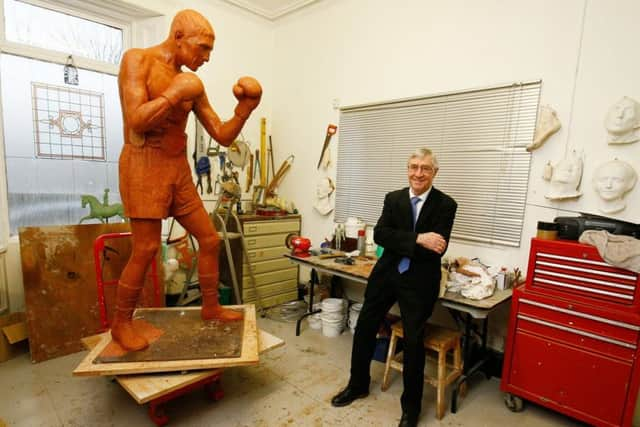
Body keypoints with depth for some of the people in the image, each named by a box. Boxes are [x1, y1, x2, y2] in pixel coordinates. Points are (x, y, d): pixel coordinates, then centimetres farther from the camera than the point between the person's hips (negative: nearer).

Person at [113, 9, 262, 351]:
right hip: (145, 166, -6)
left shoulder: (192, 85, 12)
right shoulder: (138, 59, -3)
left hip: (179, 170, 6)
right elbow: (136, 120, -16)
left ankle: (211, 307, 23)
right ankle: (121, 324, 16)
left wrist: (245, 107, -4)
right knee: (146, 250, -6)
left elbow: (223, 136, 8)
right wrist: (175, 93, -13)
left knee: (210, 239, 5)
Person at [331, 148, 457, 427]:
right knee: (364, 328, 12)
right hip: (386, 274, 4)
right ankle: (358, 385, 37)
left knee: (413, 341, 5)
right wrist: (417, 239, -23)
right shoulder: (393, 198, 2)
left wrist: (399, 244, -14)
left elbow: (437, 249, -17)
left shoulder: (445, 205, -7)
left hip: (419, 282, -3)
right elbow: (380, 235, -12)